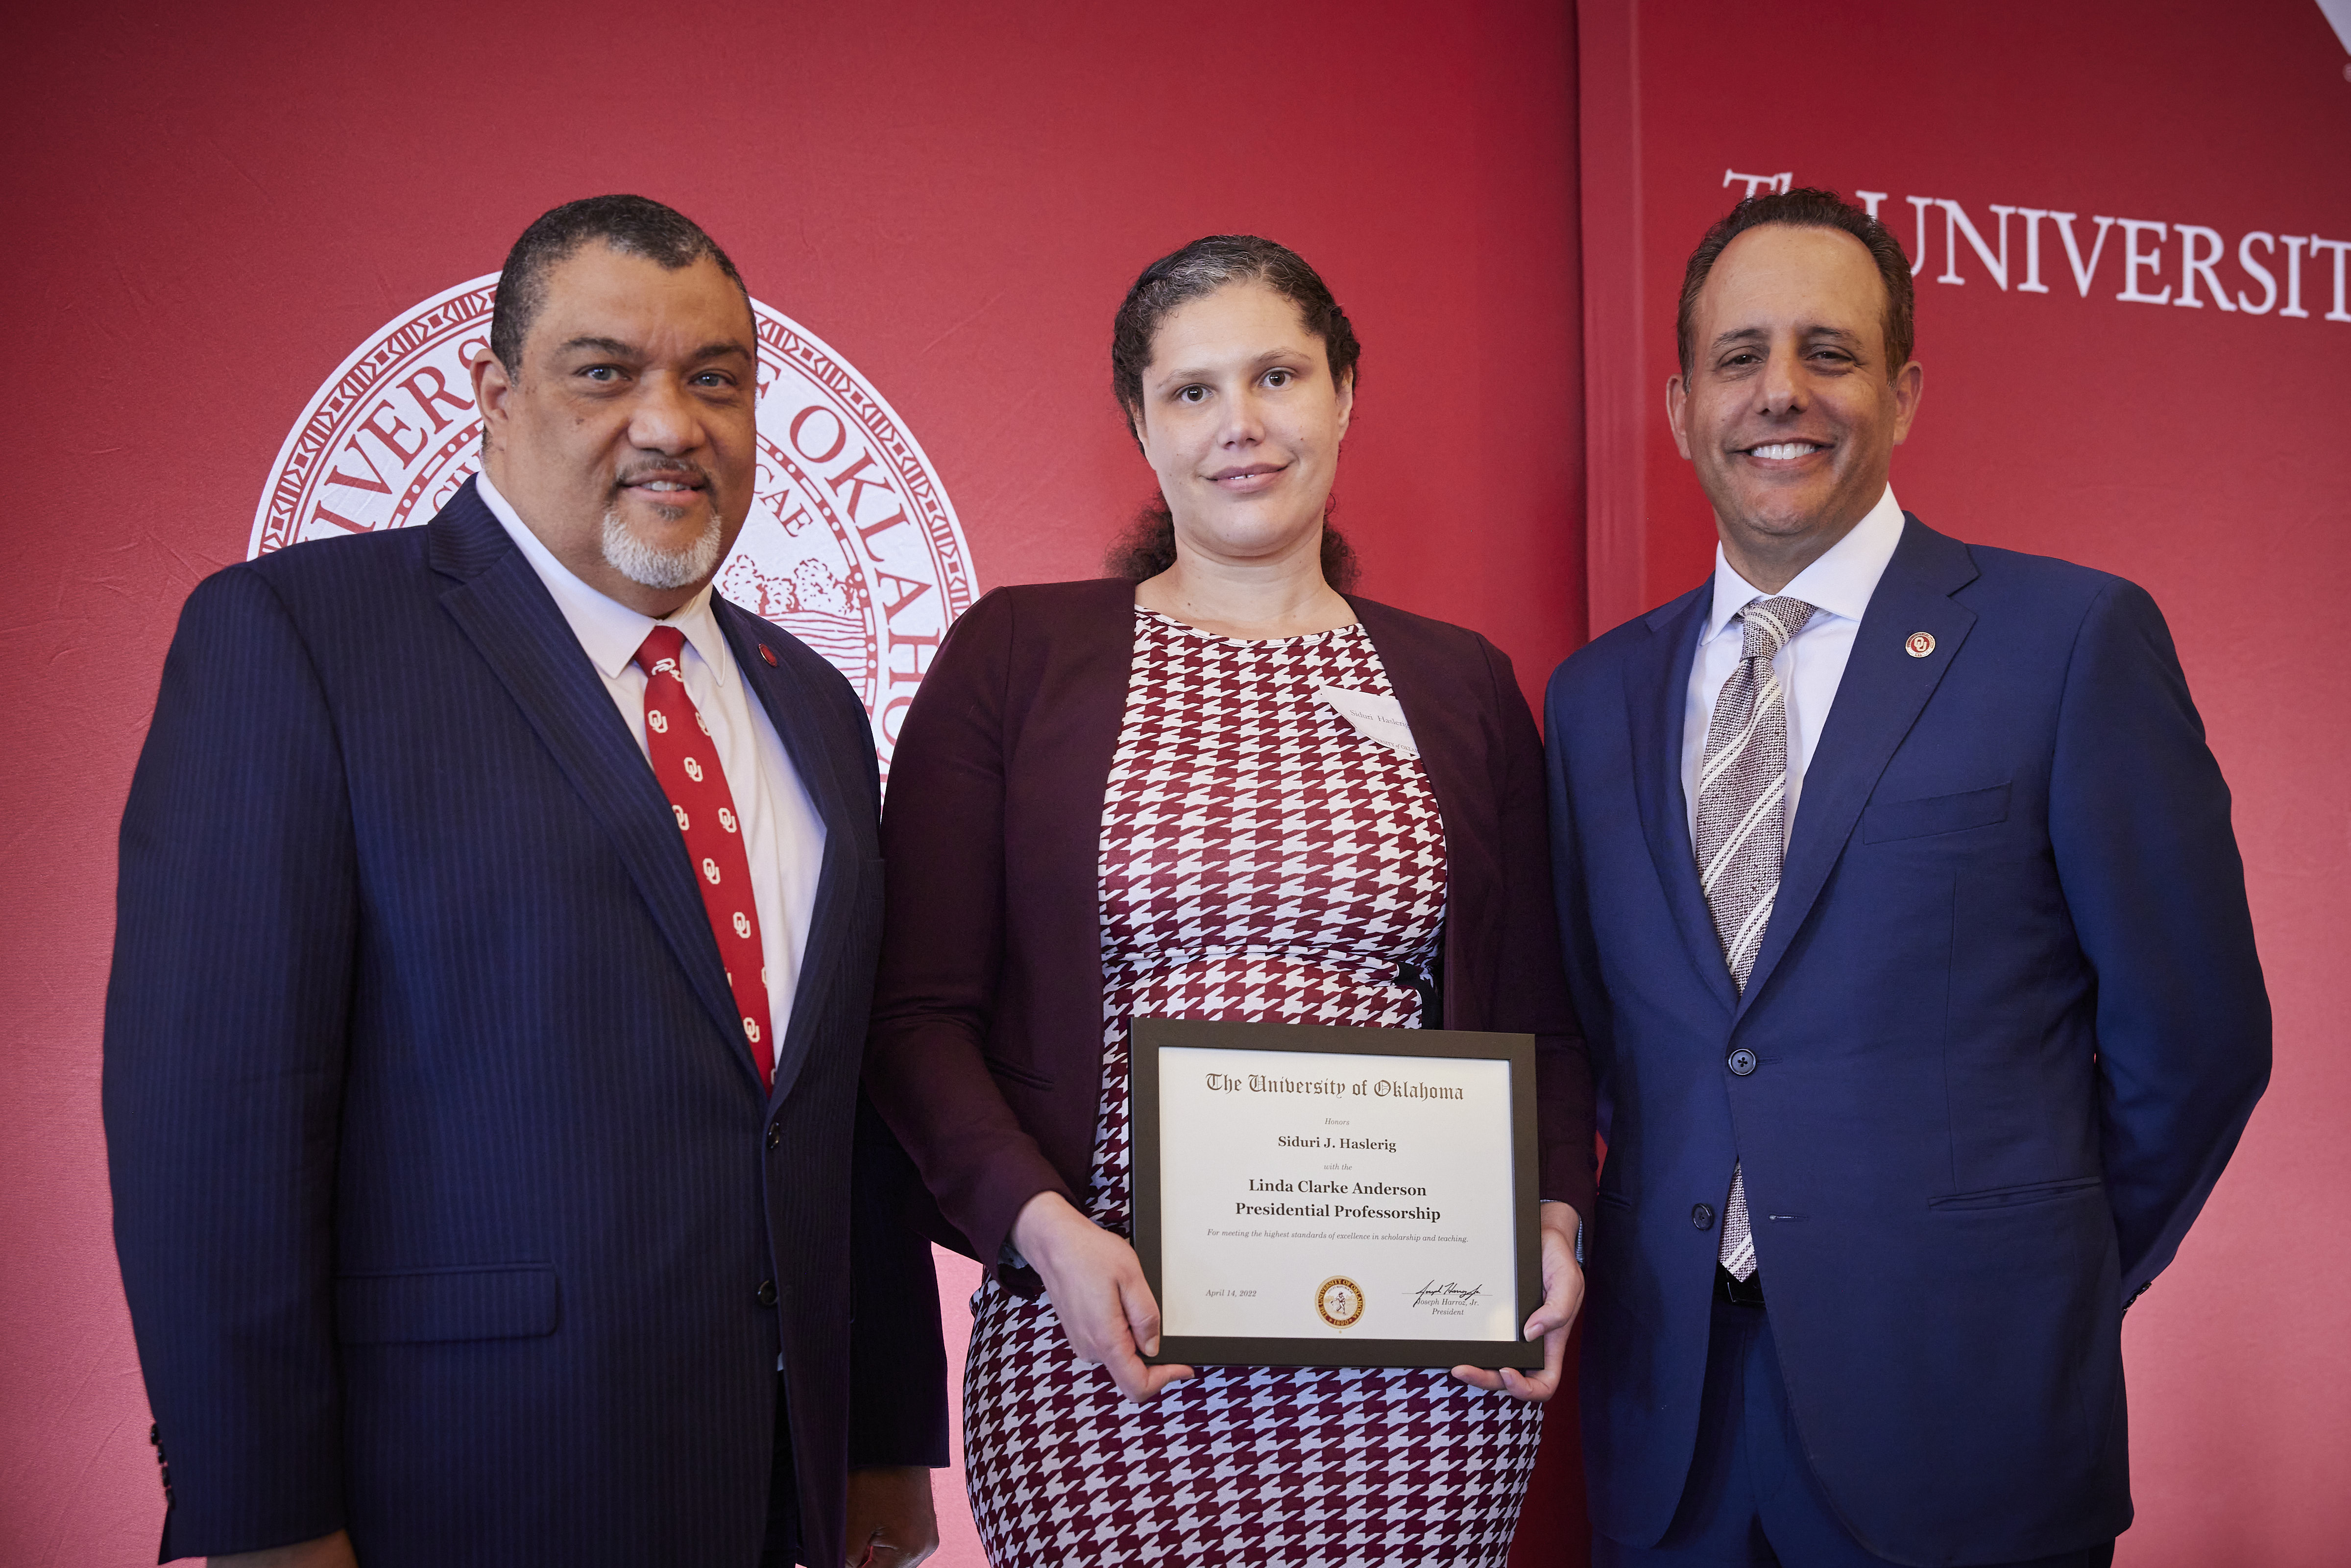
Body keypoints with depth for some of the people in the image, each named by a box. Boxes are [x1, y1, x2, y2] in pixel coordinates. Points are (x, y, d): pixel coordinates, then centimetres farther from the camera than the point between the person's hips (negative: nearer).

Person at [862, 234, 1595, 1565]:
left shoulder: (1461, 683, 10)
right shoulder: (1015, 654, 3)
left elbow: (1536, 1018, 13)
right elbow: (920, 1009, 0)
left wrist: (1555, 1219, -3)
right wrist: (1040, 1224, -14)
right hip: (1099, 1353, -2)